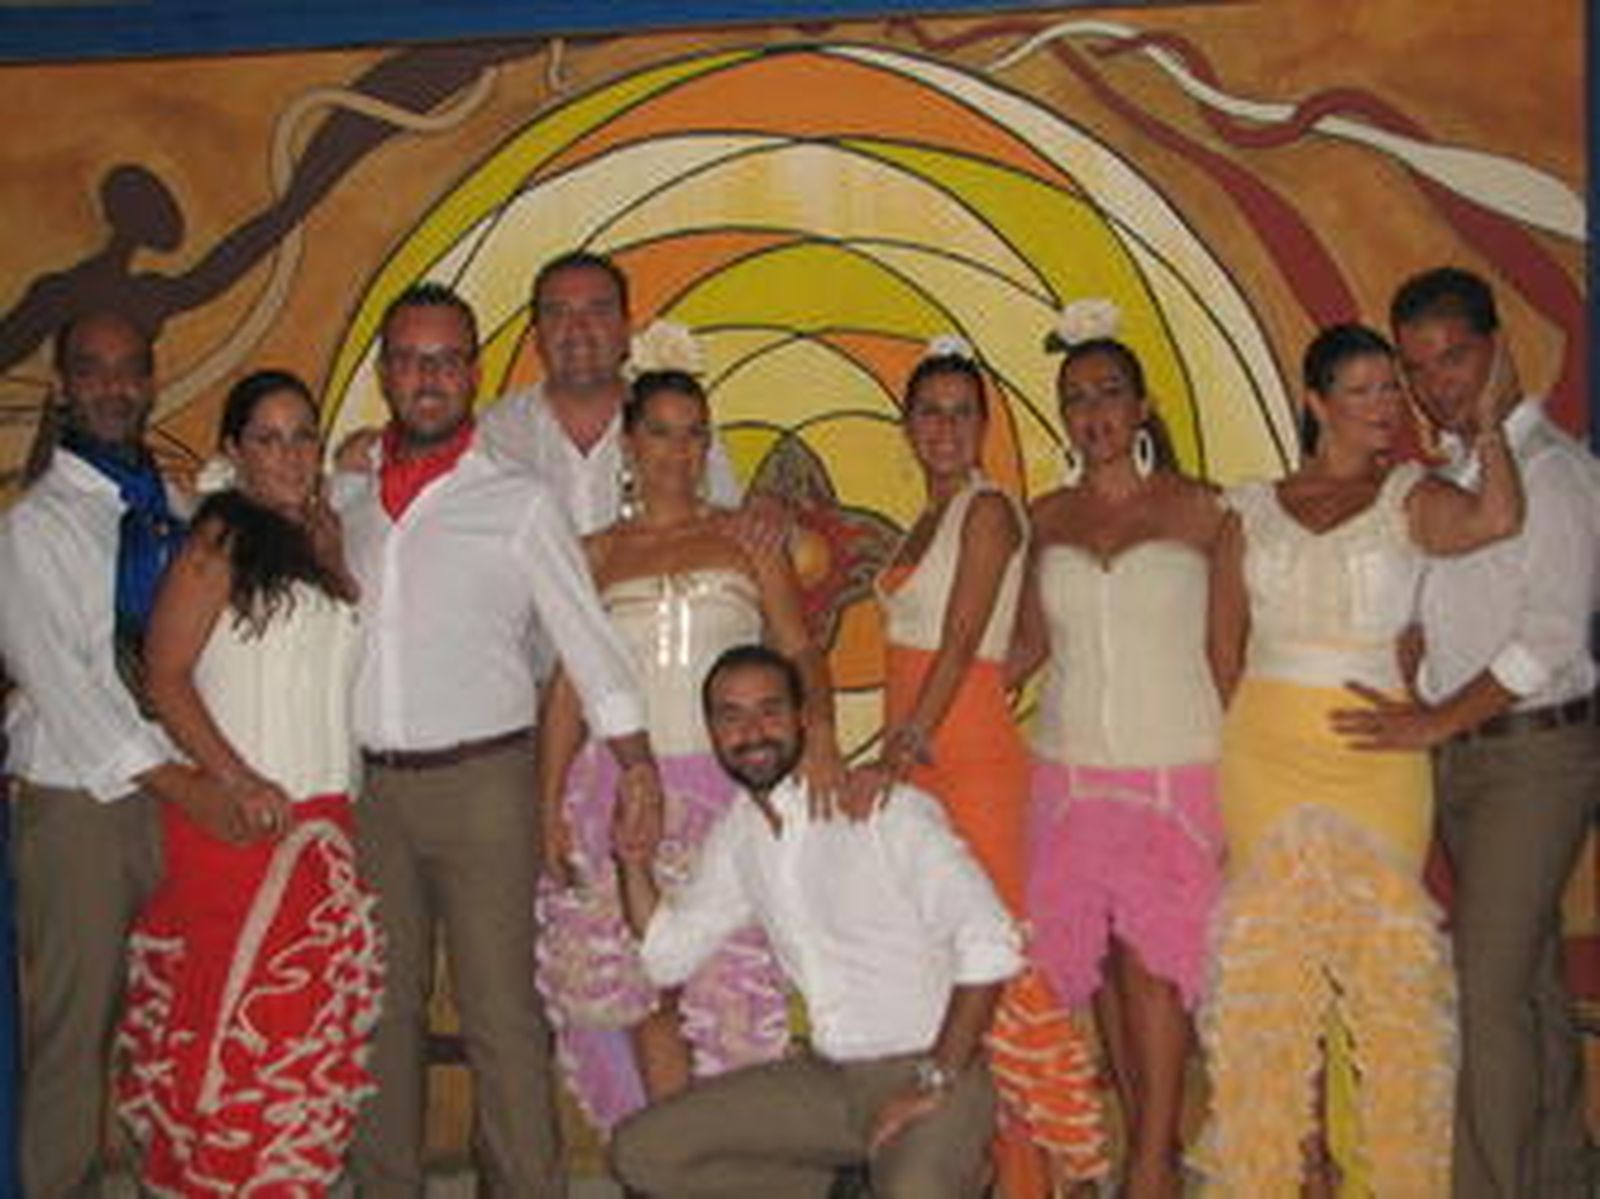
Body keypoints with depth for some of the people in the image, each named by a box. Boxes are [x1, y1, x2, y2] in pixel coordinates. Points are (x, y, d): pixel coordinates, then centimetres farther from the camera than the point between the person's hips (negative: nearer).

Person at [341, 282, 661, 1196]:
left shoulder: (517, 502, -1)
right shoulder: (347, 501, 10)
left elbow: (586, 639, -2)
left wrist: (639, 772, -7)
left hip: (481, 783, -4)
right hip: (369, 785, 4)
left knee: (501, 1010, -3)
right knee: (380, 1003, 12)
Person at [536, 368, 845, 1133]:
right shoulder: (597, 555, 11)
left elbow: (800, 650, 3)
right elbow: (568, 686, 8)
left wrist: (818, 729, -17)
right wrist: (549, 806, 0)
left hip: (730, 786, -1)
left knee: (731, 981, -4)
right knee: (646, 984, -1)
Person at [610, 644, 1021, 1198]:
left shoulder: (887, 809, -14)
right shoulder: (734, 835, 9)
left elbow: (989, 943, -19)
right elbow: (668, 956, 16)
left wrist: (937, 1080, -19)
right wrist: (635, 863, 1)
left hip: (928, 1073, -6)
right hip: (829, 1078, 7)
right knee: (639, 1152, -2)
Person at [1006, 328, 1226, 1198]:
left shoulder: (1198, 509, 0)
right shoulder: (1048, 518, 10)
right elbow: (1029, 643, 13)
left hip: (1178, 767, -3)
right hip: (1073, 767, 4)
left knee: (1151, 958, -7)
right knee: (1101, 959, 5)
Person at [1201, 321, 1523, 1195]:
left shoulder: (1411, 497, 2)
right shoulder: (1253, 509, 9)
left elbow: (1497, 518, -21)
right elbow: (1226, 647, 12)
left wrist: (1486, 421, -13)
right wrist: (1269, 729, 5)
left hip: (1376, 754, -2)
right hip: (1266, 752, 2)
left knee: (1380, 946, -1)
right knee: (1275, 945, 5)